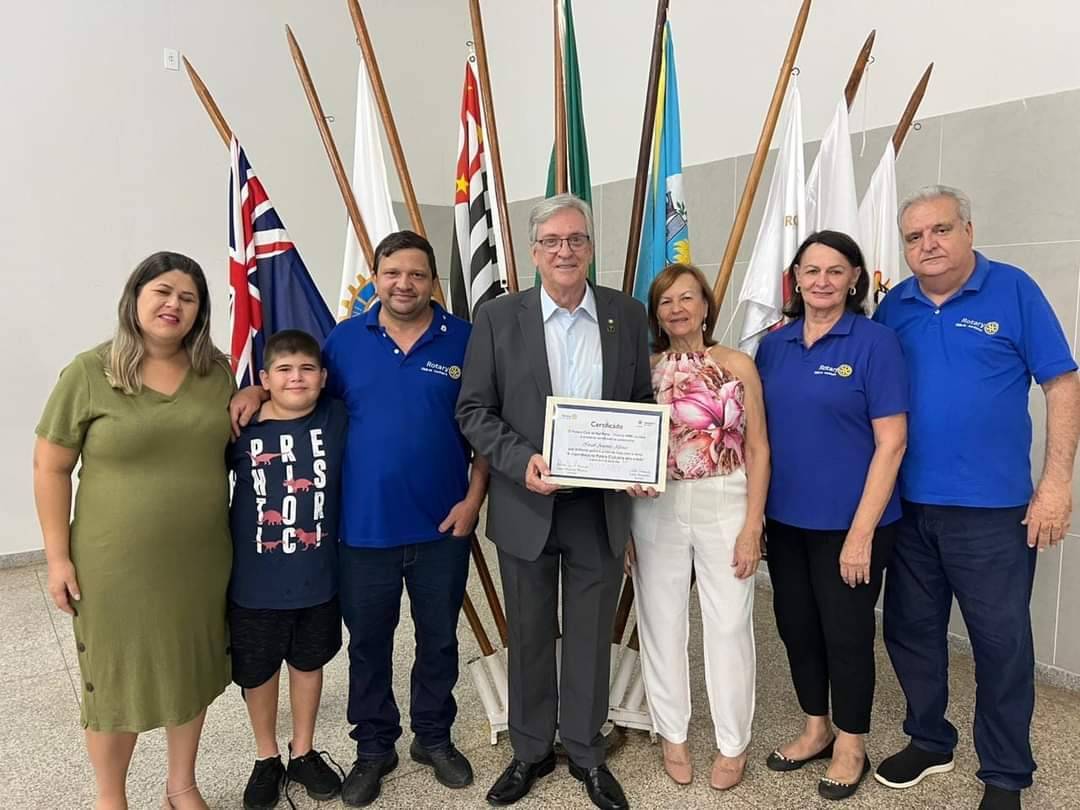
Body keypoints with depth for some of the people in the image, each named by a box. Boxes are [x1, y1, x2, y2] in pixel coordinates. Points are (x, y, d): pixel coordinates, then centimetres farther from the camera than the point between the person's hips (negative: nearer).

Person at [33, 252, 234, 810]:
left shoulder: (216, 370, 1)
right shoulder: (89, 373, -10)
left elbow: (237, 446, 16)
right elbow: (50, 467, -6)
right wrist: (57, 556, -7)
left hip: (200, 560, 4)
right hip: (115, 564, -3)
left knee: (192, 670, 17)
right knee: (114, 679, 13)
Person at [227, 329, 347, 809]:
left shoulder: (336, 419, -9)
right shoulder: (241, 427, -12)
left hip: (318, 575, 1)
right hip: (256, 580, -1)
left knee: (308, 662, 20)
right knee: (257, 671, 17)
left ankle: (304, 752, 42)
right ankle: (266, 760, 41)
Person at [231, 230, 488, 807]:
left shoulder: (464, 340, -4)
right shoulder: (346, 338, 1)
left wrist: (474, 498, -8)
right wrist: (259, 389, -6)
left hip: (442, 524, 0)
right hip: (364, 525, 1)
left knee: (438, 640, 16)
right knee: (368, 644, 14)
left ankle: (434, 737, 38)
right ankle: (374, 748, 35)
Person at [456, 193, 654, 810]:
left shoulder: (628, 315, 2)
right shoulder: (498, 318, -2)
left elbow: (644, 402, 8)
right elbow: (474, 410, -3)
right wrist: (521, 460, -18)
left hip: (601, 506, 1)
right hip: (527, 505, 0)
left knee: (591, 637, 14)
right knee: (529, 637, 15)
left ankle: (586, 752, 35)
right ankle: (530, 752, 36)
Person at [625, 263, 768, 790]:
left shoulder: (737, 365, -2)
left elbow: (758, 449, -2)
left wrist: (752, 526, -8)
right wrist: (623, 526, 2)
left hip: (724, 508, -1)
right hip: (654, 511, 2)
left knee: (729, 625, 8)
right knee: (662, 624, 12)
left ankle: (733, 743, 28)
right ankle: (672, 734, 32)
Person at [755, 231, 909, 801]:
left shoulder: (875, 342, -10)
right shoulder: (774, 345, 4)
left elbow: (891, 442, -13)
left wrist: (862, 531, -16)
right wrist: (754, 510, 4)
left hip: (847, 522, -5)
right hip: (785, 519, 5)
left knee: (846, 632, 9)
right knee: (795, 624, 16)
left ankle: (851, 746, 32)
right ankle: (815, 729, 38)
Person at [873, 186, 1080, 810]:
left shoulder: (1013, 290, -4)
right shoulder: (894, 307, 5)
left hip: (992, 507, -4)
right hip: (908, 504, 4)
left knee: (1002, 641, 7)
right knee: (910, 629, 14)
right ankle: (928, 742, 36)